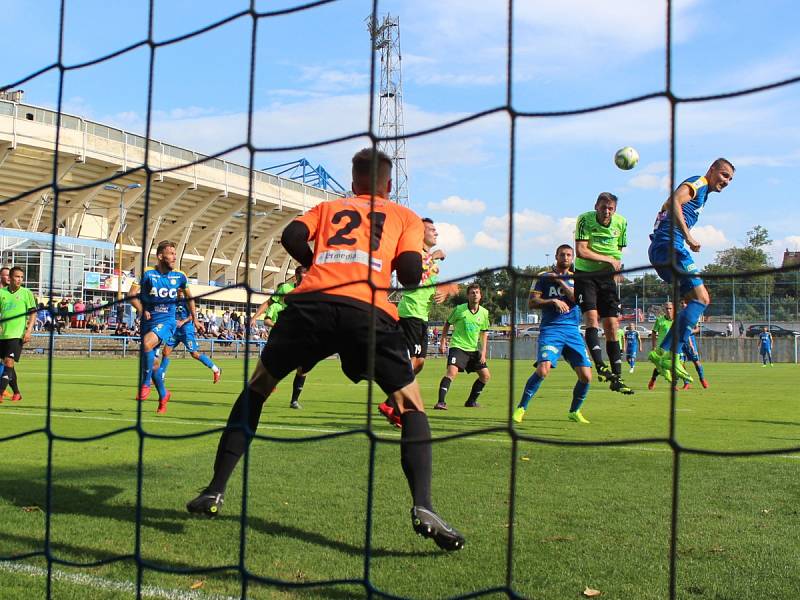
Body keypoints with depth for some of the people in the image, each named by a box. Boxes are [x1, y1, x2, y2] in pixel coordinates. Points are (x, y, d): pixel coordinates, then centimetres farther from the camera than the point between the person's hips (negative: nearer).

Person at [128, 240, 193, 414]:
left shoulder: (180, 276, 2)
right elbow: (132, 295, -5)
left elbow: (188, 296, 20)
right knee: (151, 361, 7)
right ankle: (163, 395, 29)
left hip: (167, 321, -2)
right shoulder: (147, 273, -5)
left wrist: (194, 317, 22)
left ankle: (145, 384, -16)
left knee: (147, 343, -31)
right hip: (148, 321, 2)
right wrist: (143, 311, -10)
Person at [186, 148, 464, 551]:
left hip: (311, 301, 2)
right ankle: (423, 507, -8)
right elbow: (410, 274, 10)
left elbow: (291, 237, 12)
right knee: (411, 406, 12)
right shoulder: (405, 216, 27)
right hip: (369, 310, -1)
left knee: (256, 389, 21)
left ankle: (215, 492, 18)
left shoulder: (328, 207, 31)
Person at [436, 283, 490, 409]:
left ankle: (471, 401, 23)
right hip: (458, 346, -5)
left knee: (486, 375, 6)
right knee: (452, 371, -25)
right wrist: (443, 341, 0)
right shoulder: (459, 309, -7)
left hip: (474, 349, 5)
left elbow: (484, 333, 10)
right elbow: (447, 324, 6)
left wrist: (483, 352, 1)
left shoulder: (484, 312, 3)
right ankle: (441, 402, -26)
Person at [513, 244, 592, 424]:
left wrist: (559, 281, -6)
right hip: (551, 329, -3)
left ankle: (574, 411, 20)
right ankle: (521, 408, -9)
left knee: (586, 376, -4)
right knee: (543, 369, -24)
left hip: (573, 330, 3)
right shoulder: (543, 277, 8)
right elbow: (531, 303, 0)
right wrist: (553, 301, -12)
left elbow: (577, 298, -4)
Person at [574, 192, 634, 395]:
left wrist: (616, 273, 9)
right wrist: (608, 259, -17)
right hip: (584, 274, -3)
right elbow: (581, 251, -20)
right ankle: (600, 367, -24)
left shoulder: (621, 222, 2)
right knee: (592, 317, -22)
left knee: (612, 326, 0)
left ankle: (616, 378, 4)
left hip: (607, 277, 4)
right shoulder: (585, 220, -12)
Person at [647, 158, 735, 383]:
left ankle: (662, 352, 1)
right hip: (669, 245, -10)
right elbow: (673, 202, -22)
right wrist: (688, 237, -28)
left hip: (661, 249, 10)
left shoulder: (702, 193, 28)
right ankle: (671, 356, -21)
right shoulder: (698, 183, -3)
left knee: (697, 302, 8)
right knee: (701, 299, -15)